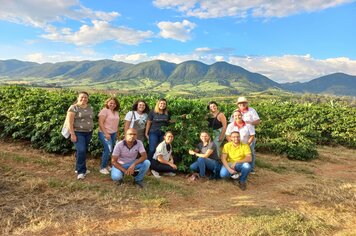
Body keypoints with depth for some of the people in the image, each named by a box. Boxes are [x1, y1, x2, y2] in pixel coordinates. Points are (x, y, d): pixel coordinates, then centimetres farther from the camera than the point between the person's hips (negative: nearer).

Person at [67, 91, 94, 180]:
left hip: (88, 133, 6)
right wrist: (72, 134, -18)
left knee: (84, 151, 12)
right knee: (81, 151, -14)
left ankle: (79, 168, 28)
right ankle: (81, 171, -3)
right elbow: (70, 122, -14)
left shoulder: (90, 107, 8)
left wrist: (91, 130, 14)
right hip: (78, 133, -6)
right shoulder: (73, 108, -10)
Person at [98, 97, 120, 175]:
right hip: (105, 133, -7)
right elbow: (100, 123, -16)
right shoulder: (104, 110, -10)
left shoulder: (116, 112, 11)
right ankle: (102, 167, -1)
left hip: (113, 134, 7)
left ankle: (106, 165, 25)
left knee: (108, 150, 11)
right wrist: (106, 133, -21)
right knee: (108, 149, -15)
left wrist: (117, 133, 14)